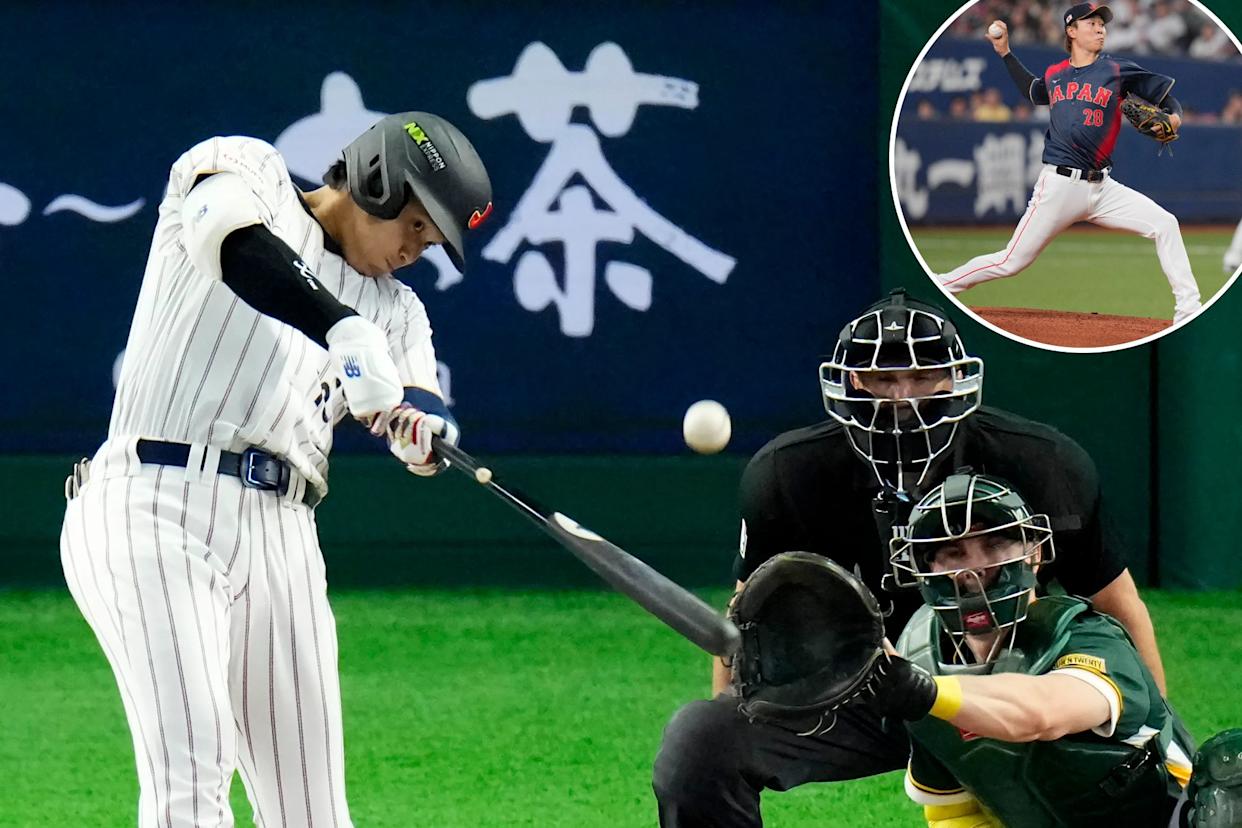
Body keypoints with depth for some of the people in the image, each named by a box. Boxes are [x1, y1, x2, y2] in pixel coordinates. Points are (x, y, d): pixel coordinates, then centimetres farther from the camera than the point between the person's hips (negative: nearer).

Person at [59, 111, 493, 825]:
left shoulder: (394, 311, 23)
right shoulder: (247, 172, 7)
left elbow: (428, 428, 5)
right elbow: (228, 239, -18)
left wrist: (421, 425, -21)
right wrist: (344, 330, -32)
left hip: (282, 540, 7)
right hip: (156, 507, -7)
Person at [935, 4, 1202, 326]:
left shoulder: (1118, 70, 3)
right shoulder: (1054, 75, 9)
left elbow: (1165, 94, 4)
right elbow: (1032, 91, 33)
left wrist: (1173, 118, -18)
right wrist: (1005, 53, 26)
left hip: (1102, 187, 1)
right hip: (1060, 186, -1)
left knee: (1165, 225, -12)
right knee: (1012, 261, -4)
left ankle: (1188, 311, -7)